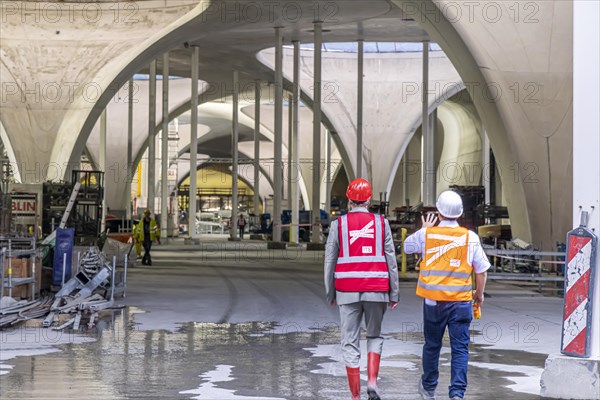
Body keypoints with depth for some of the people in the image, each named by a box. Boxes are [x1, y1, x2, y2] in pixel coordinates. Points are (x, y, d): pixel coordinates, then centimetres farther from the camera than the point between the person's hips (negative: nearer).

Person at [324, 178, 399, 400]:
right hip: (376, 290, 1)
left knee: (350, 342, 5)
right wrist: (394, 293, 7)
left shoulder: (338, 224, 1)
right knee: (374, 336, 18)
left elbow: (329, 262, 2)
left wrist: (330, 293, 11)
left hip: (347, 290, -1)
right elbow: (391, 260, 2)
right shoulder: (381, 223, 2)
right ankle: (372, 382, 0)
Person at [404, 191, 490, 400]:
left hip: (433, 300, 1)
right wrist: (479, 294, 16)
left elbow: (407, 246, 17)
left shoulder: (426, 234, -3)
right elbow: (481, 270, 1)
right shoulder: (470, 237, -4)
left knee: (432, 345, 17)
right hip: (461, 302, -1)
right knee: (460, 348, 1)